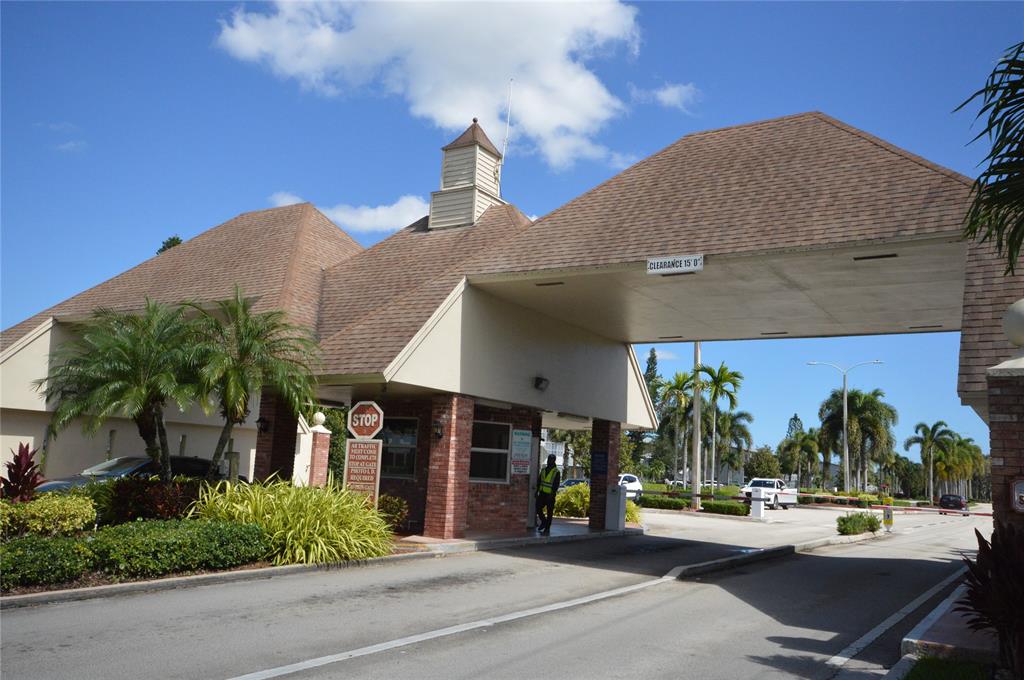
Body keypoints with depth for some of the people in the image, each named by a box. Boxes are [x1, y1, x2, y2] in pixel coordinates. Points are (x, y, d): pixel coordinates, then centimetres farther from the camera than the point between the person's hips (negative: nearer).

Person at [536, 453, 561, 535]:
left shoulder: (556, 472, -5)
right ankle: (543, 521, 26)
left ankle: (547, 529, 8)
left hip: (550, 495, -5)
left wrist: (552, 494, -20)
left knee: (549, 512, 1)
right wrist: (537, 491, 10)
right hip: (542, 494, 5)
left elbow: (556, 485, -12)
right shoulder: (543, 470, 12)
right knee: (538, 508, 2)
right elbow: (539, 481, 17)